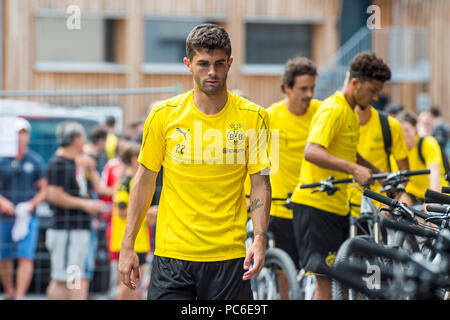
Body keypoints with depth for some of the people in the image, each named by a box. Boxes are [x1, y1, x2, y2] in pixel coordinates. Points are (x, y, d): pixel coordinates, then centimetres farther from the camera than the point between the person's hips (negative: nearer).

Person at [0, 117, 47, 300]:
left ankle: (19, 297, -17)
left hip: (28, 218, -1)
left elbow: (44, 190, 6)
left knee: (26, 258, -13)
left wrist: (32, 203, -12)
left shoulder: (36, 161, 3)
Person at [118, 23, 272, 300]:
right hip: (172, 254, 0)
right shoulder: (164, 115, 1)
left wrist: (260, 239, -11)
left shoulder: (253, 117, 0)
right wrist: (128, 245, 3)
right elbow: (144, 180, 7)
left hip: (229, 256, 0)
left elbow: (260, 184, 3)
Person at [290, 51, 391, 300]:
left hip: (337, 205, 10)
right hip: (315, 205, -10)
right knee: (326, 281, -12)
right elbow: (312, 152, -30)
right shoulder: (333, 110, -15)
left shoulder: (351, 113, 17)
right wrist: (354, 169, -39)